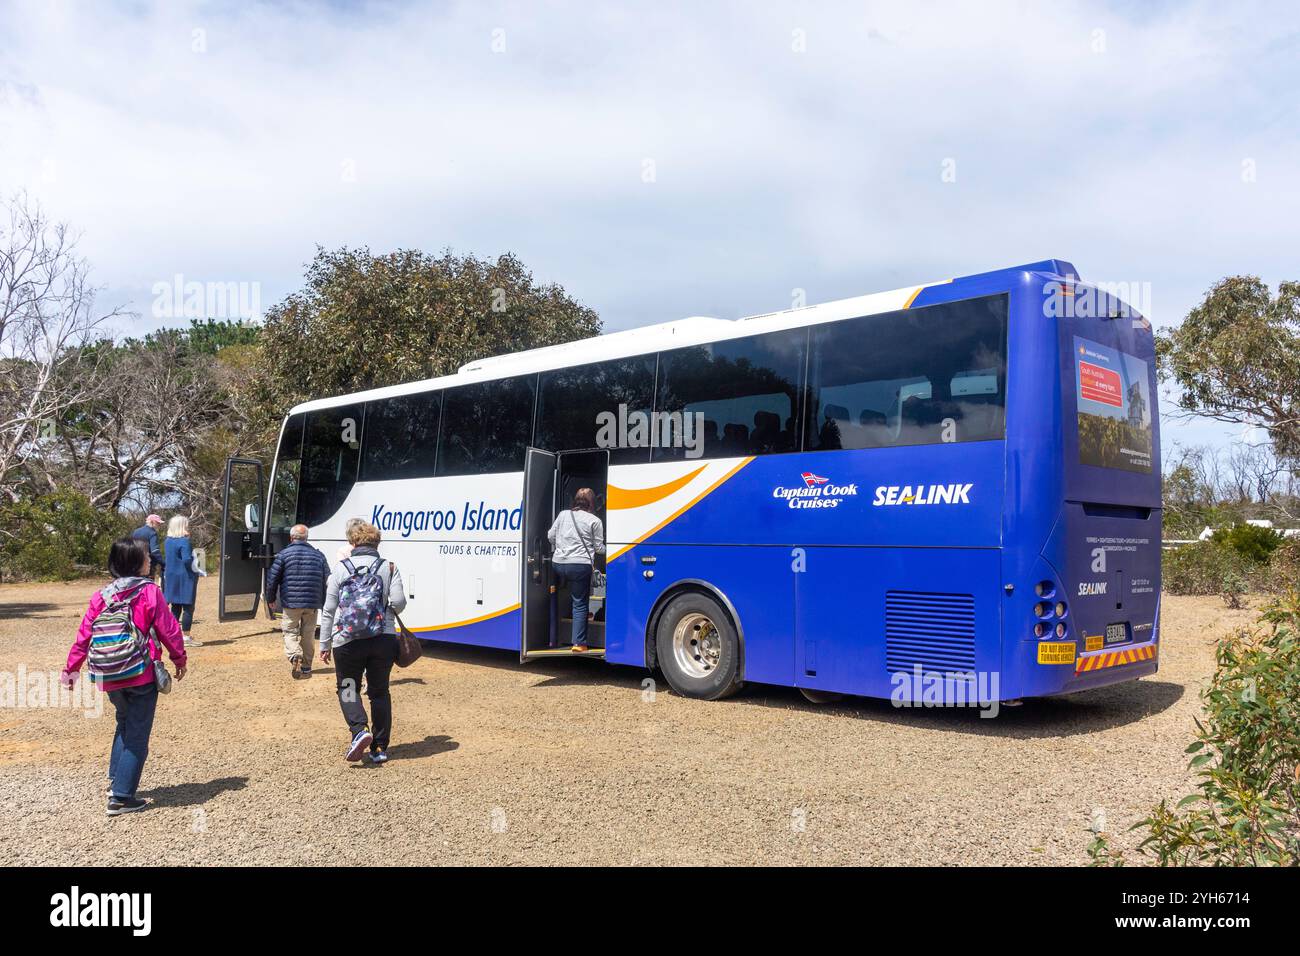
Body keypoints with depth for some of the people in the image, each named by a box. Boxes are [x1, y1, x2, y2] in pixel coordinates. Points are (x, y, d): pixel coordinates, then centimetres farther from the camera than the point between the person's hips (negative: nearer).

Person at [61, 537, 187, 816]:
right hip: (142, 676, -5)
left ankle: (115, 779, 25)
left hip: (110, 678, 5)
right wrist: (179, 658, 7)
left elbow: (84, 635, 4)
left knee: (124, 724, 27)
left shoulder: (101, 597, 2)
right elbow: (169, 630, -8)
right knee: (137, 735, 3)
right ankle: (121, 796, 4)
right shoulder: (149, 592, -11)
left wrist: (71, 668, 15)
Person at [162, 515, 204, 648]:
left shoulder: (169, 541, 7)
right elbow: (187, 560, -25)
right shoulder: (184, 541, -17)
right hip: (185, 578, -8)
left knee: (175, 607, 13)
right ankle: (186, 638, 2)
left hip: (172, 579, 8)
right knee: (188, 608, -1)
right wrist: (200, 571, -12)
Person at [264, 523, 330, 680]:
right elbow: (327, 580, 7)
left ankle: (294, 656, -21)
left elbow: (272, 578, -3)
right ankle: (306, 668, 17)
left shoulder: (284, 554, -3)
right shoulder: (319, 555, 8)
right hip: (312, 604, 3)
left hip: (290, 603, -3)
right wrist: (323, 602, 15)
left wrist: (271, 598, 11)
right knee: (308, 635, 12)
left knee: (290, 632, 6)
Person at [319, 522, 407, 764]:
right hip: (383, 640, 1)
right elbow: (398, 602, -9)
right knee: (379, 692, 14)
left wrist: (325, 644, 8)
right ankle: (380, 748, 14)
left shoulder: (341, 568, 2)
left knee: (347, 690, 14)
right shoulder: (389, 568, 2)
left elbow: (328, 610, 1)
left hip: (347, 641, -1)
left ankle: (360, 730, -11)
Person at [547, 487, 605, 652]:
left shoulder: (563, 514, 10)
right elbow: (598, 547, 5)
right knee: (580, 603, 2)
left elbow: (551, 535, 14)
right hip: (580, 565, -4)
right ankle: (579, 643, 1)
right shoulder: (594, 521, 0)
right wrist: (607, 551, 27)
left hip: (558, 563, 4)